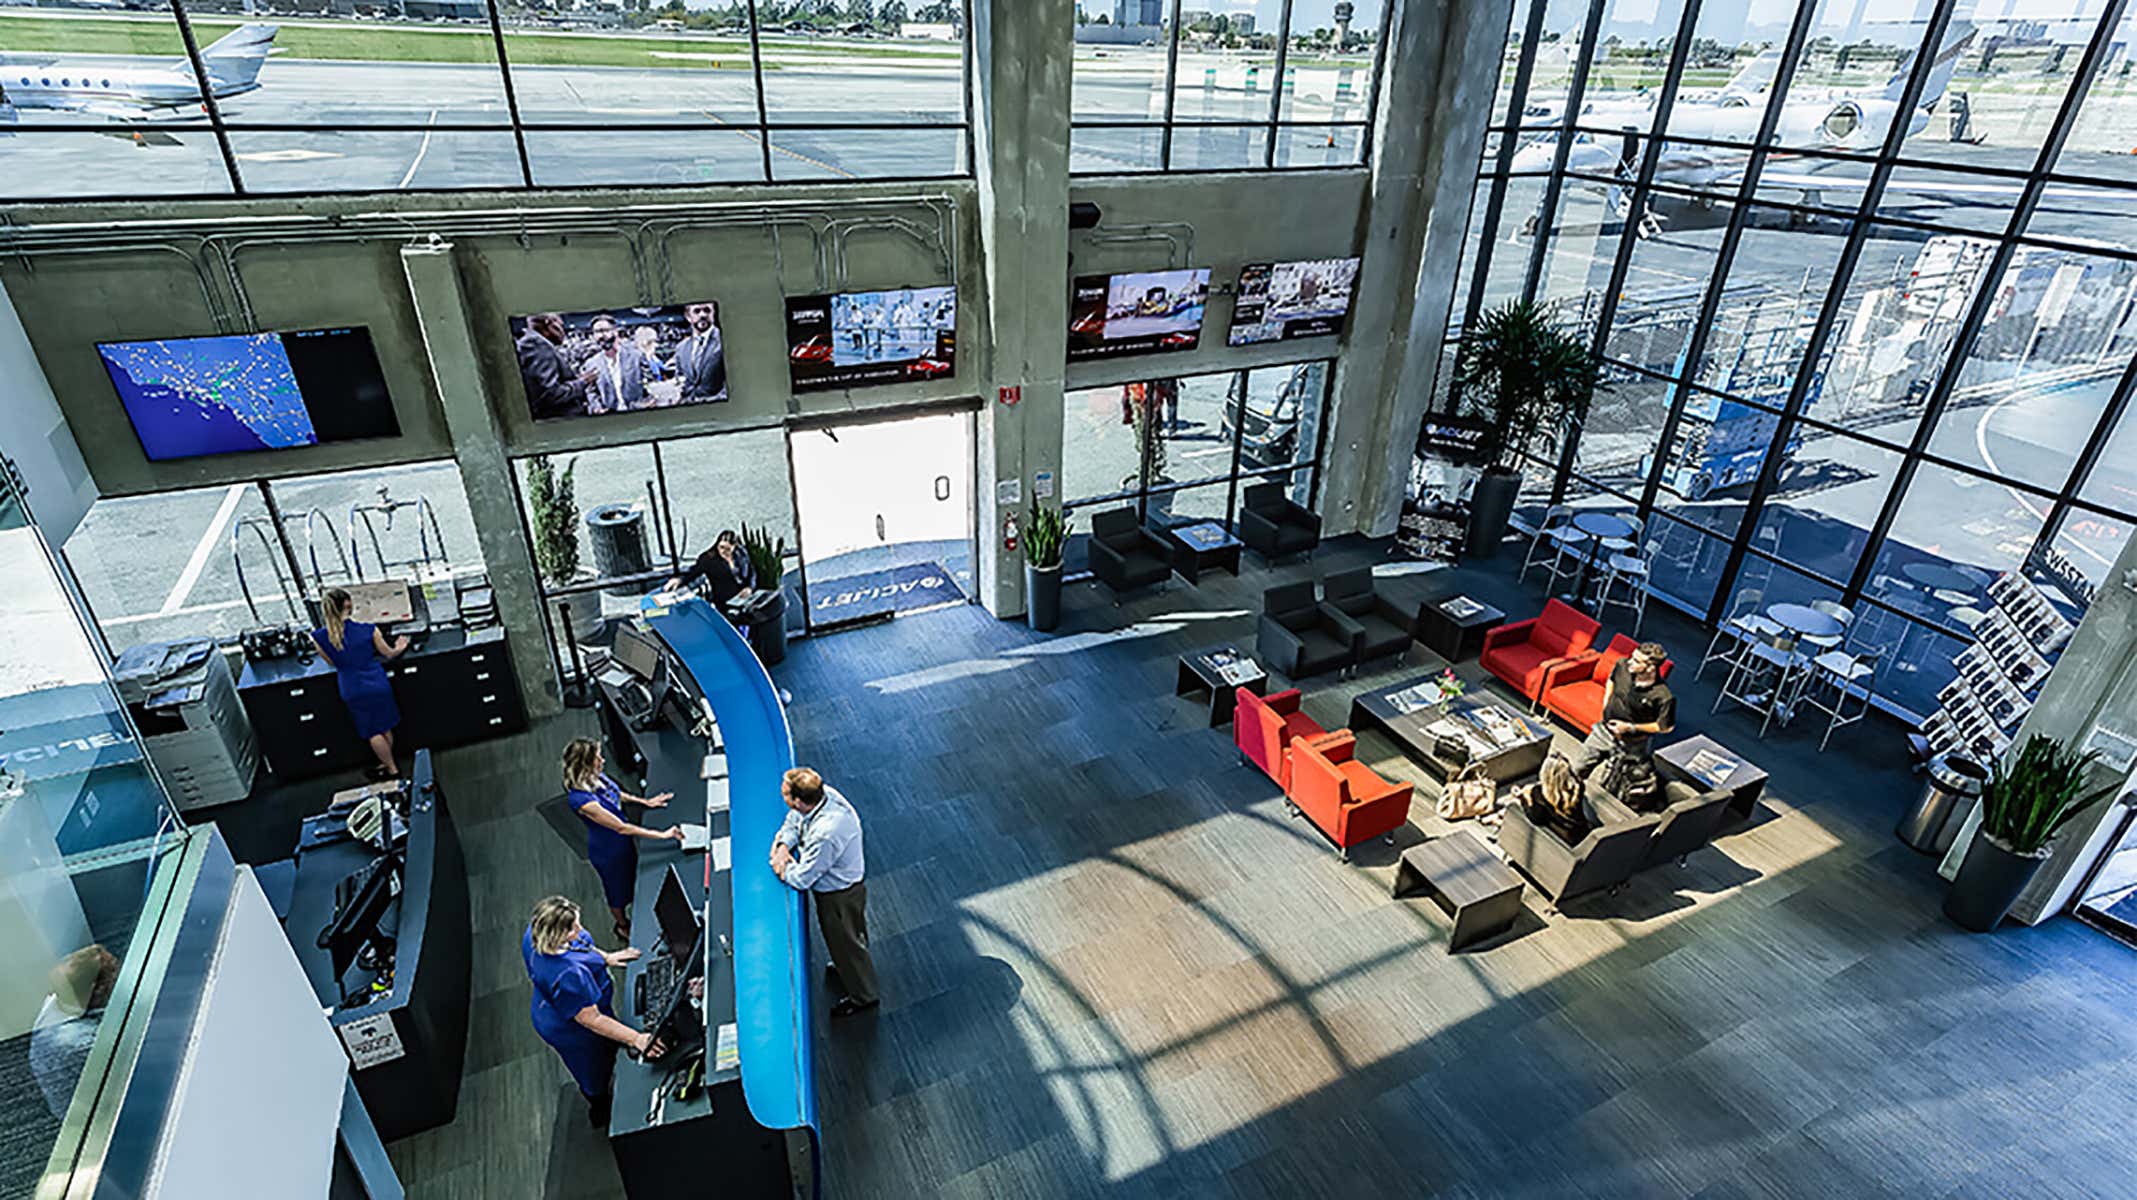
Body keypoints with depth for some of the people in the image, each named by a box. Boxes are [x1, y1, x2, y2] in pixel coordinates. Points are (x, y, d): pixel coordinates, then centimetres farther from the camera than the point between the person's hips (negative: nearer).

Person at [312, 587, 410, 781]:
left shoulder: (319, 637, -13)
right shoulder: (368, 630, -16)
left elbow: (332, 662, 4)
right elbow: (389, 654, 0)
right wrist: (399, 648, 23)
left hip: (353, 690, 0)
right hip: (377, 685, 0)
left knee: (372, 732, 15)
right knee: (384, 727, 19)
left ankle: (392, 768, 25)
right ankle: (388, 763, 34)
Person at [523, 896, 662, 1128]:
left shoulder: (535, 932, -22)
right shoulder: (567, 975, -47)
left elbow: (576, 945, 2)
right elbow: (590, 1019, -36)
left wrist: (604, 957, 0)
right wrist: (635, 1039, -32)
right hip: (572, 1032, -8)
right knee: (597, 1074, 25)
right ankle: (602, 1113, 55)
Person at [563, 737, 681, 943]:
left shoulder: (595, 778, -16)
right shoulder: (580, 799, -39)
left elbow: (617, 794, 8)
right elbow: (621, 828, -36)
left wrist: (645, 802, 3)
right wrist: (662, 834, -35)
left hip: (623, 841, 7)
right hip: (607, 851, -7)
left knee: (632, 878, 30)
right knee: (618, 890, 21)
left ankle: (628, 920, 57)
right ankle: (623, 927, 50)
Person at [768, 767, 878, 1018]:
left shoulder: (825, 834, -43)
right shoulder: (824, 794, -19)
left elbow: (801, 879, -29)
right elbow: (794, 819, 2)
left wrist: (784, 868, -10)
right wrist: (784, 845, -14)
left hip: (838, 898, -8)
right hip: (848, 884, 8)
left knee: (845, 942, 18)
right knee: (852, 935, 33)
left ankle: (863, 995, 43)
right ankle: (847, 969, 61)